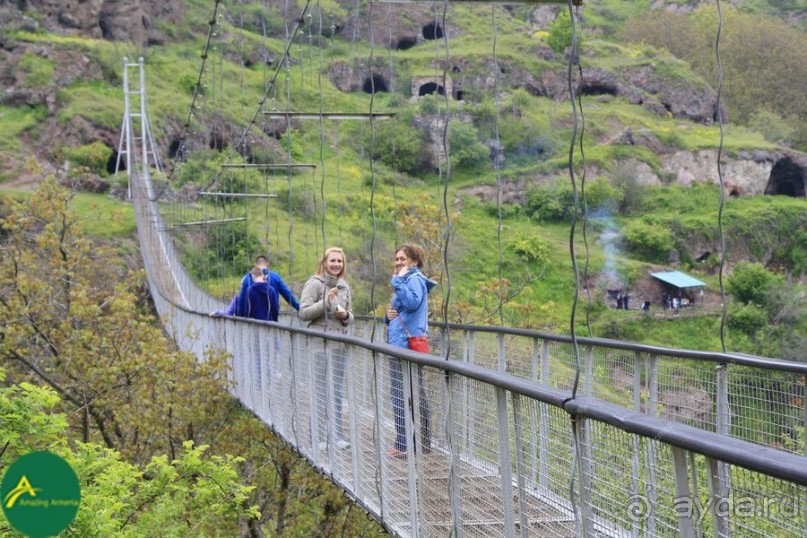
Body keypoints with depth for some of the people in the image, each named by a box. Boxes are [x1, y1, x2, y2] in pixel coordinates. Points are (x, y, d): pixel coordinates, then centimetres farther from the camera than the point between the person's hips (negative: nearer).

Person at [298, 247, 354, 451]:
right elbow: (303, 313, -11)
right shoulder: (314, 284, -5)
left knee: (337, 391, 9)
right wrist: (325, 302, -21)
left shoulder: (344, 286, 14)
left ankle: (337, 435, 15)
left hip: (339, 344, 6)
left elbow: (350, 316, 20)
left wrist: (346, 315, -3)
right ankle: (320, 437, 2)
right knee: (322, 390, -5)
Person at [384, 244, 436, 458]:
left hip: (407, 345, -11)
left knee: (400, 396, -9)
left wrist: (398, 280, -19)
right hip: (399, 344, 11)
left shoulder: (415, 279, -8)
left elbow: (412, 302, -27)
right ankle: (423, 440, 19)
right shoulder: (406, 280, 22)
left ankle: (403, 444, -7)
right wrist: (389, 316, 7)